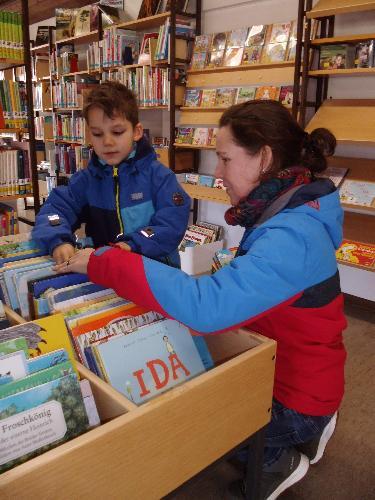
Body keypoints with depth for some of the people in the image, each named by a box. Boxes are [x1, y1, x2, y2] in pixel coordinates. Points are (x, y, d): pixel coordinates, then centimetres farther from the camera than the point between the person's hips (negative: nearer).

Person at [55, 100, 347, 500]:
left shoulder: (291, 235, -31)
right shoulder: (281, 213, 0)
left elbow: (207, 306, -42)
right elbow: (233, 295, 8)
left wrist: (102, 263, -34)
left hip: (295, 398, -8)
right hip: (278, 371, 8)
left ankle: (276, 461, 18)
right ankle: (306, 428, 23)